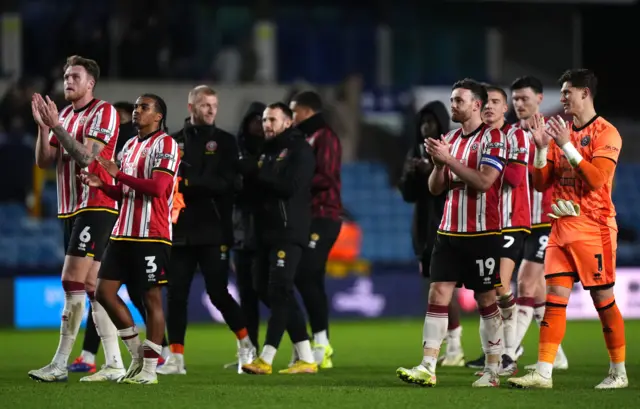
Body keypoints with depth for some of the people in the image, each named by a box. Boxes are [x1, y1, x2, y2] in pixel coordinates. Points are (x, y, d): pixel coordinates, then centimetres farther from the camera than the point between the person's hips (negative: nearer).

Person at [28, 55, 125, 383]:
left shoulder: (103, 112, -8)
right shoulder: (64, 115, 15)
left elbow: (86, 156, -19)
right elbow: (44, 161, 10)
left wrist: (56, 125, -20)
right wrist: (43, 125, -3)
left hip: (96, 207, -8)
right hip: (72, 209, 8)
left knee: (72, 282, -12)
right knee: (92, 287, 5)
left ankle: (60, 364, -12)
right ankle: (114, 364, 6)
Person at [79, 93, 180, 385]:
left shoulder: (165, 144, -7)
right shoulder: (130, 146, 18)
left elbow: (158, 187, -20)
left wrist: (118, 174, -19)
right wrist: (101, 185, 6)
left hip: (152, 235, -8)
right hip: (123, 233, 9)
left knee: (151, 298, -4)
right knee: (104, 291, 4)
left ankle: (149, 369, 1)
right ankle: (137, 355, 16)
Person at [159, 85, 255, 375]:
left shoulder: (224, 142, 4)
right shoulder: (175, 141, 11)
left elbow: (225, 183, -8)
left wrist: (186, 183, -17)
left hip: (213, 232, -3)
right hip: (180, 232, 3)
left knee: (218, 292, -4)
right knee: (176, 295, 0)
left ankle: (246, 345, 15)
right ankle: (176, 358, 5)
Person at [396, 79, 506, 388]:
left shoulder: (493, 138, -7)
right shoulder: (450, 139, 14)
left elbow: (483, 181, -19)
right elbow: (435, 188, 14)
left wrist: (448, 159, -18)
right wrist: (438, 164, -5)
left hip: (483, 234, -6)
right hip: (449, 232, 6)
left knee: (487, 300, 1)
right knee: (438, 295, -4)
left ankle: (493, 371, 8)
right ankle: (428, 368, -8)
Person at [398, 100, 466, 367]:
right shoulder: (417, 152, 12)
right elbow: (409, 194, 13)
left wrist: (433, 171, -22)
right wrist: (410, 174, -6)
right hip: (425, 228, 7)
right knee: (434, 288, 6)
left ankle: (455, 348, -7)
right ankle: (447, 346, 10)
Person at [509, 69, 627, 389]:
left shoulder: (606, 133, -7)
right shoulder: (560, 132, 12)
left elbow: (596, 179, -20)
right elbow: (541, 183, 11)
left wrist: (567, 145, -22)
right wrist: (541, 148, -4)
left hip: (593, 229, -6)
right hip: (561, 228, 6)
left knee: (603, 299, 0)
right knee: (554, 298, -1)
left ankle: (618, 372, 10)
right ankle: (543, 372, -5)